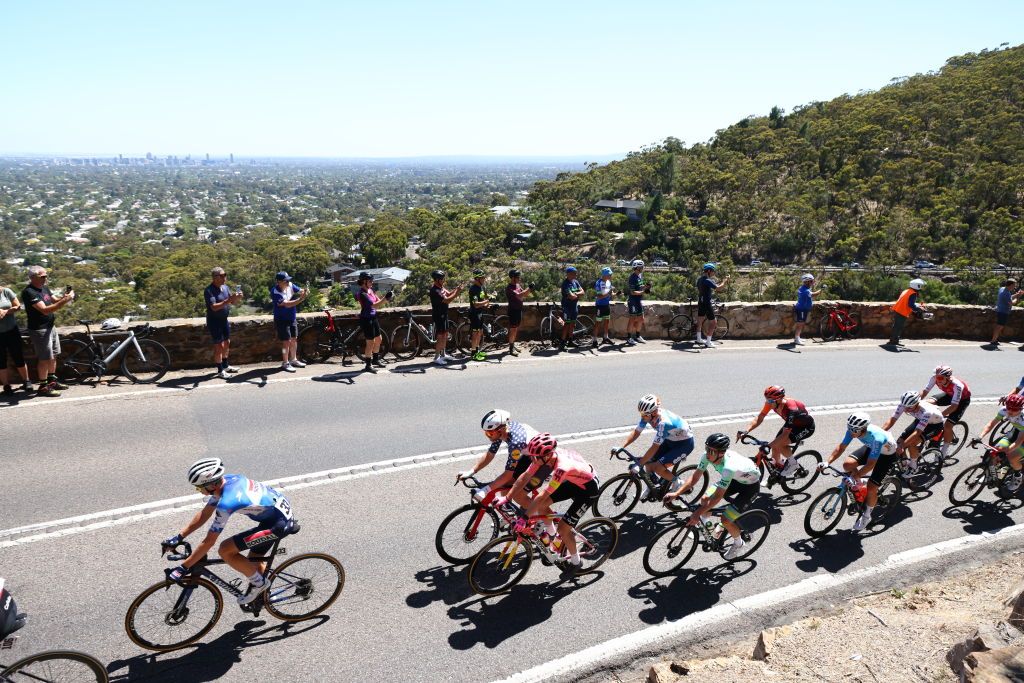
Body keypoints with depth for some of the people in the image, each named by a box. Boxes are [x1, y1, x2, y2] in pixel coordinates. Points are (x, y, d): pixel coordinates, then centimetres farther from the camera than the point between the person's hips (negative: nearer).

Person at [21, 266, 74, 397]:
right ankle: (43, 386, 7)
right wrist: (65, 300, -34)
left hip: (50, 327, 9)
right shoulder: (29, 292, -21)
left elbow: (55, 301, 10)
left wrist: (64, 297, -12)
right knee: (44, 359, -2)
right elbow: (45, 310, -29)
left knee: (53, 355, 17)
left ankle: (52, 381, 30)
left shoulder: (44, 288, 8)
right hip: (39, 330, -9)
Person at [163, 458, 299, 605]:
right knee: (253, 561, 22)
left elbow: (209, 542, -20)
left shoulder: (226, 503, -27)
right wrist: (179, 537, 9)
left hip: (280, 523, -9)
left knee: (225, 550, -8)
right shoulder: (225, 481, -2)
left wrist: (183, 568, -12)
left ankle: (258, 583, 7)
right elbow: (204, 514, 11)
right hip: (281, 508, 9)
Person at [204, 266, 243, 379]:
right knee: (219, 346, -3)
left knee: (227, 343, 17)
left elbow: (233, 302, 6)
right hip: (214, 321, -8)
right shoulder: (209, 290, -19)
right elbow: (214, 307, -29)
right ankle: (220, 371, 6)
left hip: (224, 319, 8)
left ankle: (225, 365, 32)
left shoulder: (225, 287, 5)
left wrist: (237, 298, -16)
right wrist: (228, 300, -35)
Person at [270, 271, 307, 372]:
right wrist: (301, 299, -40)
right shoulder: (275, 292, -24)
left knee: (294, 339, 15)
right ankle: (285, 363, 7)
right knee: (286, 341, -5)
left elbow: (300, 291, -9)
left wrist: (305, 292, -34)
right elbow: (287, 304, -31)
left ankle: (293, 360, 30)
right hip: (281, 320, -7)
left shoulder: (290, 285, -5)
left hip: (292, 318, 7)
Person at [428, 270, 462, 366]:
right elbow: (447, 300, -28)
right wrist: (457, 292, -23)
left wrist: (456, 289, -8)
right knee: (441, 337, -7)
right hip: (438, 315, -10)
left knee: (445, 335, 18)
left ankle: (442, 354, 30)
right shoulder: (435, 290, -24)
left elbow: (448, 294, 10)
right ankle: (436, 358, -1)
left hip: (443, 314, 10)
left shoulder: (440, 287, 7)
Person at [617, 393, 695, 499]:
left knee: (658, 468, -18)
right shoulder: (648, 414, -17)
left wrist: (639, 464, -34)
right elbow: (636, 432, -10)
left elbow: (654, 448, -36)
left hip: (685, 443, -8)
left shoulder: (663, 422, -38)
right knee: (648, 461, -1)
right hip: (670, 439, 8)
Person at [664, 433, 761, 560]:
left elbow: (718, 497, -36)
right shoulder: (708, 455, -24)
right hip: (735, 478, 7)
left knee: (726, 519, -12)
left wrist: (697, 513, -36)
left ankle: (738, 543, 18)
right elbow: (695, 477, -14)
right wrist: (676, 493, -24)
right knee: (705, 499, -4)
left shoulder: (729, 467, -42)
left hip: (751, 485, -7)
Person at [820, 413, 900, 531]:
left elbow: (870, 464, -39)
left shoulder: (876, 438, -42)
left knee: (871, 488, -12)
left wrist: (855, 477, -45)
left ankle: (866, 515, 13)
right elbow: (841, 447, -16)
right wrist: (827, 463, -27)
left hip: (887, 454, -6)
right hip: (871, 447, 6)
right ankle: (859, 484, 12)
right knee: (847, 464, -18)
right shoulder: (853, 429, -25)